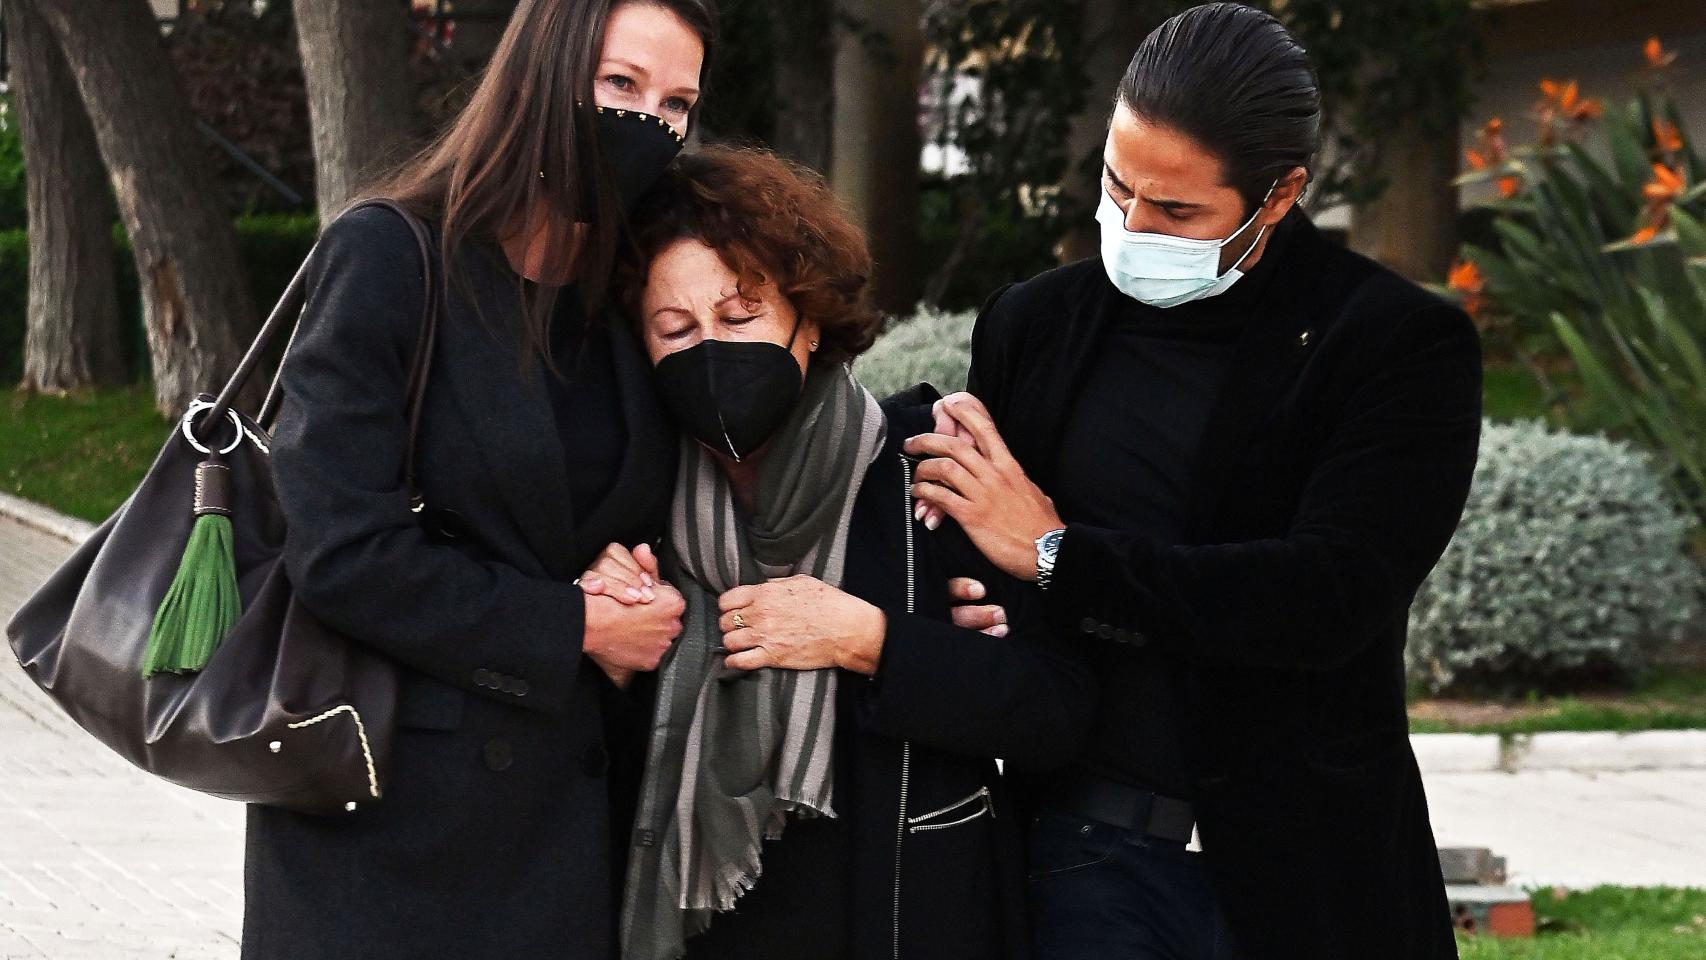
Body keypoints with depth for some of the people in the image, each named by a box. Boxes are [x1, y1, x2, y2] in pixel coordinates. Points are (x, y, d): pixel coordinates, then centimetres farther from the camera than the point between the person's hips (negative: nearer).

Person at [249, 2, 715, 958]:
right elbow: (342, 550, -17)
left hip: (568, 803, 5)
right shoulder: (389, 260, -9)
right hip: (394, 814, -5)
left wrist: (632, 592, -5)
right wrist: (573, 627, -11)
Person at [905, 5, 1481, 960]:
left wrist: (1057, 556, -16)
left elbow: (1331, 601, -19)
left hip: (1299, 871, -3)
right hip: (1088, 855, 3)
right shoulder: (1037, 323, 6)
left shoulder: (1408, 345, -7)